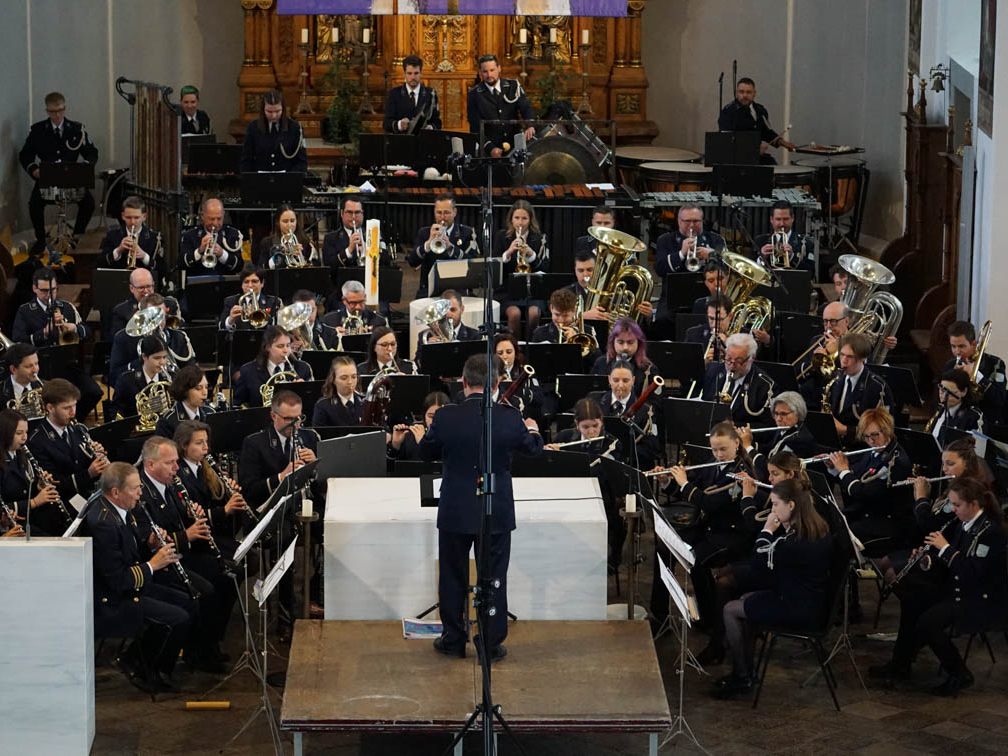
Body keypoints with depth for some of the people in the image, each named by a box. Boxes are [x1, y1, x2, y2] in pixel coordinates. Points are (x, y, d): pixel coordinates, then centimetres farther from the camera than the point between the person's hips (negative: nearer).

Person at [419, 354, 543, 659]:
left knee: (453, 577, 14)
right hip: (497, 514, 0)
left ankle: (453, 640, 22)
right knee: (493, 579, 9)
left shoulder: (445, 417, -13)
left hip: (454, 513, 0)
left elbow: (425, 452, 4)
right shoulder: (509, 418, -12)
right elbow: (532, 448, 8)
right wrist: (533, 430, 31)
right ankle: (492, 645, 14)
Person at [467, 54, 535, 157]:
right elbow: (475, 127, -5)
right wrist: (490, 148, -18)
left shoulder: (513, 86, 6)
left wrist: (530, 125, -26)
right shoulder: (474, 95, -1)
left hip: (515, 145, 2)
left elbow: (526, 107, -5)